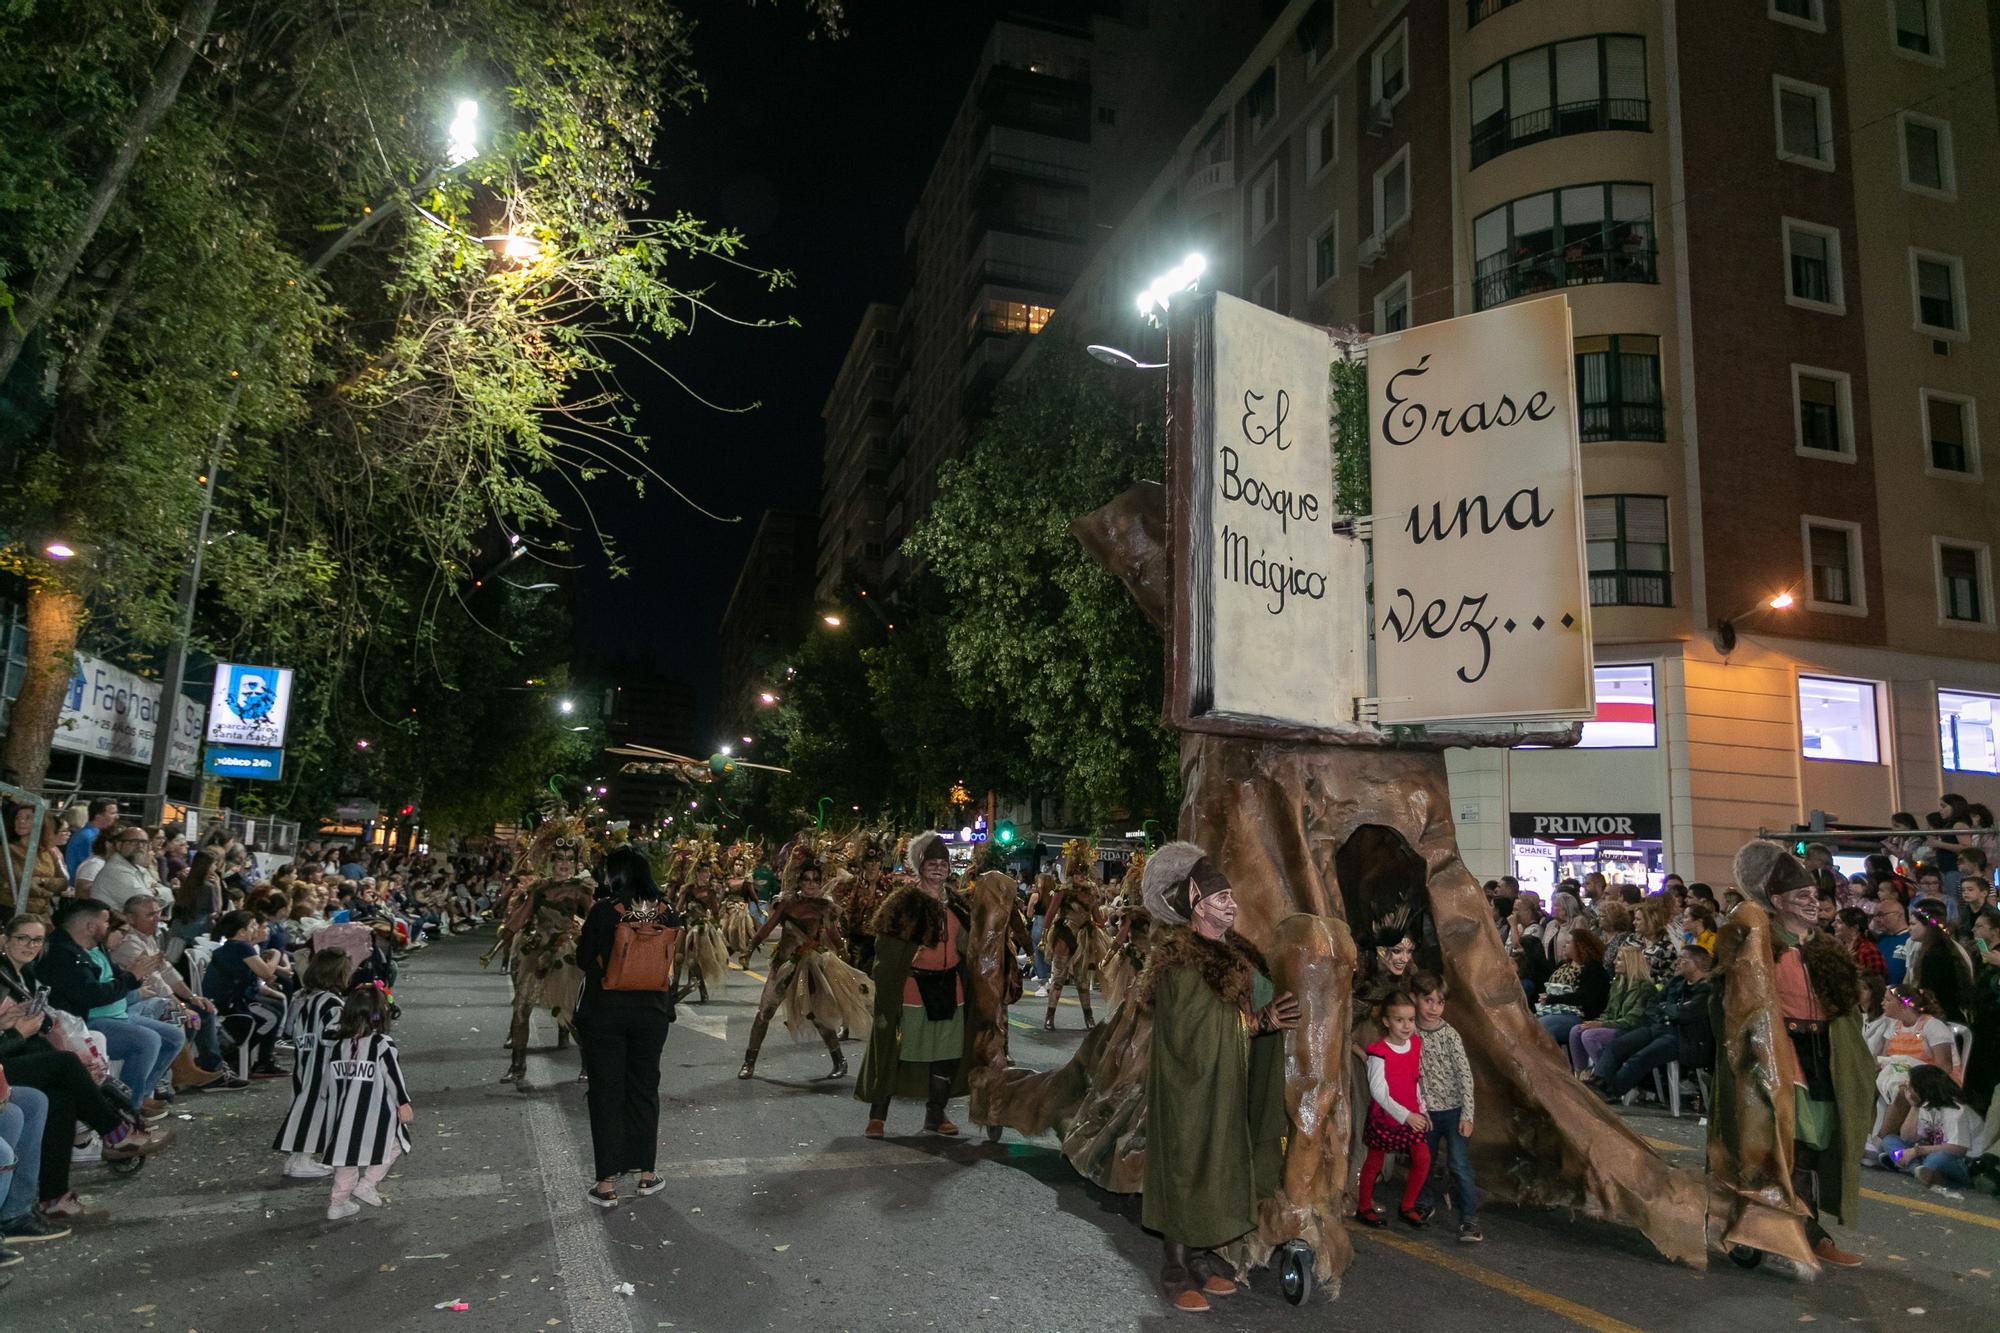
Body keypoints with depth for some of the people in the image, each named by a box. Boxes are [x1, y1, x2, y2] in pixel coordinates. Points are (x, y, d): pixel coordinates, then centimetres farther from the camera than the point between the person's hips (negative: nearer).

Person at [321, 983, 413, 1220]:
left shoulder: (337, 1046, 4)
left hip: (346, 1114, 6)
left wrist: (333, 1118, 22)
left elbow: (331, 1085, 11)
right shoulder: (383, 1044, -14)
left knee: (346, 1156, 17)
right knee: (393, 1145, 15)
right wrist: (404, 1103, -6)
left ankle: (338, 1202, 21)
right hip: (376, 1114, -5)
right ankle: (367, 1184, 7)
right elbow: (393, 1076, -14)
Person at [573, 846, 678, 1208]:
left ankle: (607, 1185, 10)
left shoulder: (604, 910, -14)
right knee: (644, 1089, 16)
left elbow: (583, 962, -7)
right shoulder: (665, 910, -5)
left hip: (605, 1011, -3)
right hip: (652, 1011, 3)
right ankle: (647, 1174, 25)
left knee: (607, 1093, 6)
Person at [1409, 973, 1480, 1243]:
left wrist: (1467, 1116, -13)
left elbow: (1465, 1075, -11)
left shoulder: (1450, 1034, -12)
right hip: (1426, 1110, 3)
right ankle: (1426, 1204, 39)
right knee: (1425, 1161, 17)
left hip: (1454, 1109, -3)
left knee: (1460, 1165, -11)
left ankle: (1470, 1220, -2)